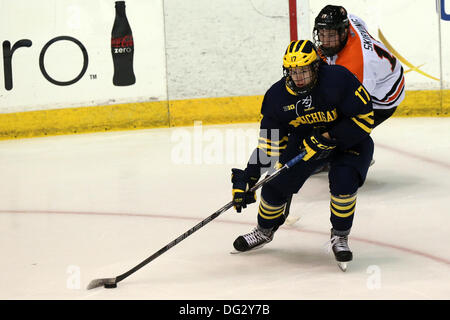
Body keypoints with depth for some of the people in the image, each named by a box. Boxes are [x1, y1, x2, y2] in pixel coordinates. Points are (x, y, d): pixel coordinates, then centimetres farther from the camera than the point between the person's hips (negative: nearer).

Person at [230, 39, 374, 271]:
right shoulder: (276, 97, -17)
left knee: (343, 181, -29)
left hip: (349, 140, -4)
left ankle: (340, 236, -5)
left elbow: (364, 117, -25)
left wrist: (328, 138, -31)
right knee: (276, 183, -6)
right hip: (305, 140, 4)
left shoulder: (338, 80, -30)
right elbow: (269, 143, -10)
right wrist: (248, 178, -16)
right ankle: (264, 230, 25)